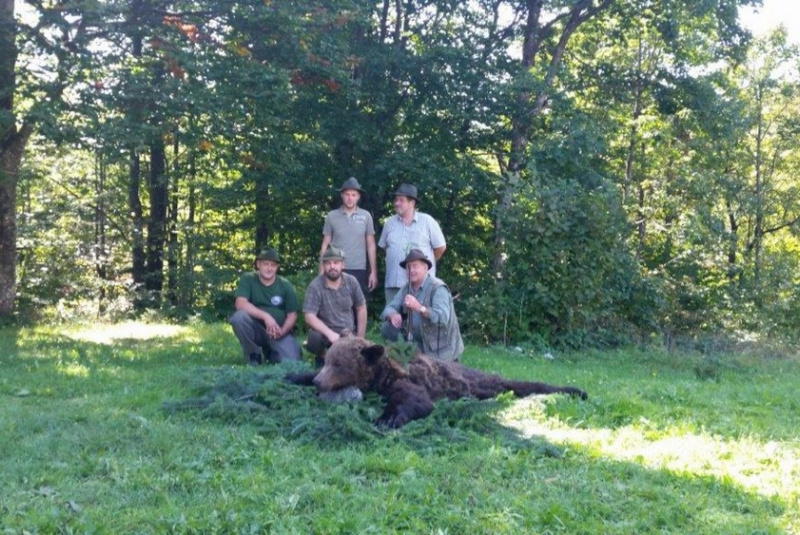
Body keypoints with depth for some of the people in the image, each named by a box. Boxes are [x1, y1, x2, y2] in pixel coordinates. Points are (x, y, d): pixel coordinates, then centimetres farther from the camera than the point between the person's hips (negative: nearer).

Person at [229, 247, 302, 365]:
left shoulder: (285, 285, 2)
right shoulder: (247, 279, -4)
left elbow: (292, 314, 2)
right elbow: (240, 303, -20)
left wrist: (282, 331, -18)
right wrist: (265, 316, -30)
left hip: (280, 332, 1)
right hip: (256, 330, -1)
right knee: (239, 316, -32)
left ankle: (270, 352, 15)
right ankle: (254, 356, -8)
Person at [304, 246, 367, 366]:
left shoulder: (351, 282, -1)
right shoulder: (315, 287, -13)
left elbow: (361, 309, 8)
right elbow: (310, 317, -18)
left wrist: (360, 339, 4)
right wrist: (330, 334, -31)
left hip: (349, 333, 3)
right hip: (325, 332, -3)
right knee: (313, 338, -36)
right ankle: (322, 356, -1)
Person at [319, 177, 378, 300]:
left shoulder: (366, 216, 4)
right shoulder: (332, 216, 5)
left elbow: (371, 245, 7)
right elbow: (325, 245, 8)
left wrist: (373, 272, 2)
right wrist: (322, 271, 3)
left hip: (359, 270, 0)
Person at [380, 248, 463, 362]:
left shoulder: (438, 288, -19)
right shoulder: (407, 288, 5)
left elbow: (442, 318, -33)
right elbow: (390, 307, 2)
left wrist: (419, 307, -47)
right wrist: (393, 315, -24)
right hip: (419, 342, 6)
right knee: (387, 328, -8)